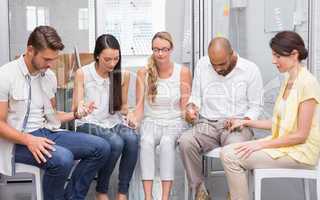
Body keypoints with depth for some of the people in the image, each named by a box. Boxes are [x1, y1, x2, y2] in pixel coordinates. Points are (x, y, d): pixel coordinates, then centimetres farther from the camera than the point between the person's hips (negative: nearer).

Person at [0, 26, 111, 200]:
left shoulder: (49, 76, 7)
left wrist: (75, 114, 1)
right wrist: (29, 140, -25)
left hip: (47, 132, 7)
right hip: (19, 141, -7)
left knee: (101, 147, -8)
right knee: (63, 158, -35)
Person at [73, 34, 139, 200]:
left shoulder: (123, 75, 4)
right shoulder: (82, 73, -4)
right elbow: (76, 107, -3)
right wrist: (81, 109, -28)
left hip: (113, 122, 3)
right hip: (89, 124, -3)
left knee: (132, 139, -31)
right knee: (116, 143, -33)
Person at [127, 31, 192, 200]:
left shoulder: (183, 72, 0)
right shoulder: (144, 73, 3)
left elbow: (184, 109, 3)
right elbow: (140, 106, 3)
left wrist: (185, 95, -18)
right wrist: (134, 118, -17)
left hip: (175, 122, -1)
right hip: (151, 121, 1)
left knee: (167, 141, -34)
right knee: (146, 141, -33)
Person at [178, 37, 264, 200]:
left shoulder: (250, 69, -1)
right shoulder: (202, 65, 7)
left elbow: (256, 106, 3)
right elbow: (196, 97, 15)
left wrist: (243, 121, -15)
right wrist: (191, 108, -7)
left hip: (237, 125, -2)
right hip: (207, 124, 3)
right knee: (185, 141, -30)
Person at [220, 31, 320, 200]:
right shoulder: (288, 80, 11)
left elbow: (300, 135, -18)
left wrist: (261, 144, -17)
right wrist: (247, 123, 9)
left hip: (300, 151, -8)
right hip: (283, 144, 8)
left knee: (231, 156, -17)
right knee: (227, 152, -4)